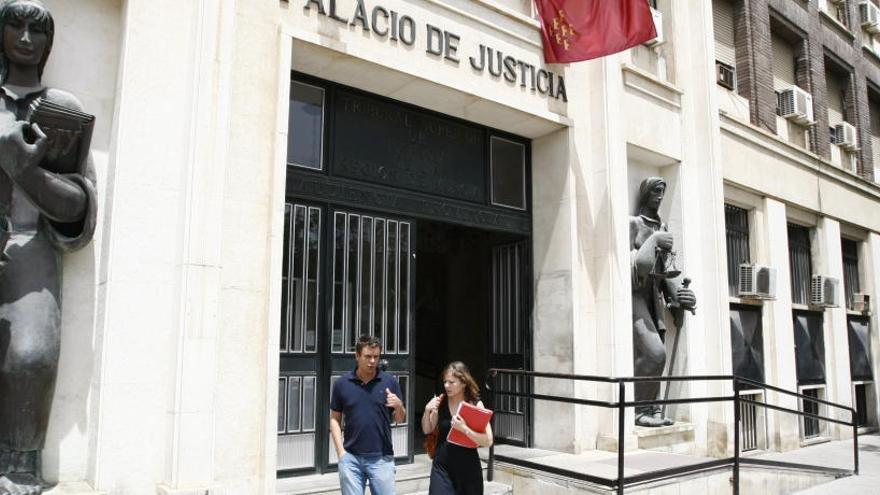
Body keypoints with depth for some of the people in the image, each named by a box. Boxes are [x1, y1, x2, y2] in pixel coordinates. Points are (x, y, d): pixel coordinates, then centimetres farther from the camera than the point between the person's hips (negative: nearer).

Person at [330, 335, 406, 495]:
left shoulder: (390, 382, 1)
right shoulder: (342, 383, 1)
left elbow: (400, 419, 8)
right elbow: (335, 419, 7)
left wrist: (398, 405, -14)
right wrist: (340, 451, -3)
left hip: (382, 458, 0)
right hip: (351, 458, 0)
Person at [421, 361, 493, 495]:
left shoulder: (476, 405, -12)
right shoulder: (441, 401, -4)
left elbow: (488, 441, -16)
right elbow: (427, 430, 7)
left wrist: (464, 428, -29)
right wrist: (427, 411, -11)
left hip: (467, 467, -1)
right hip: (442, 465, 2)